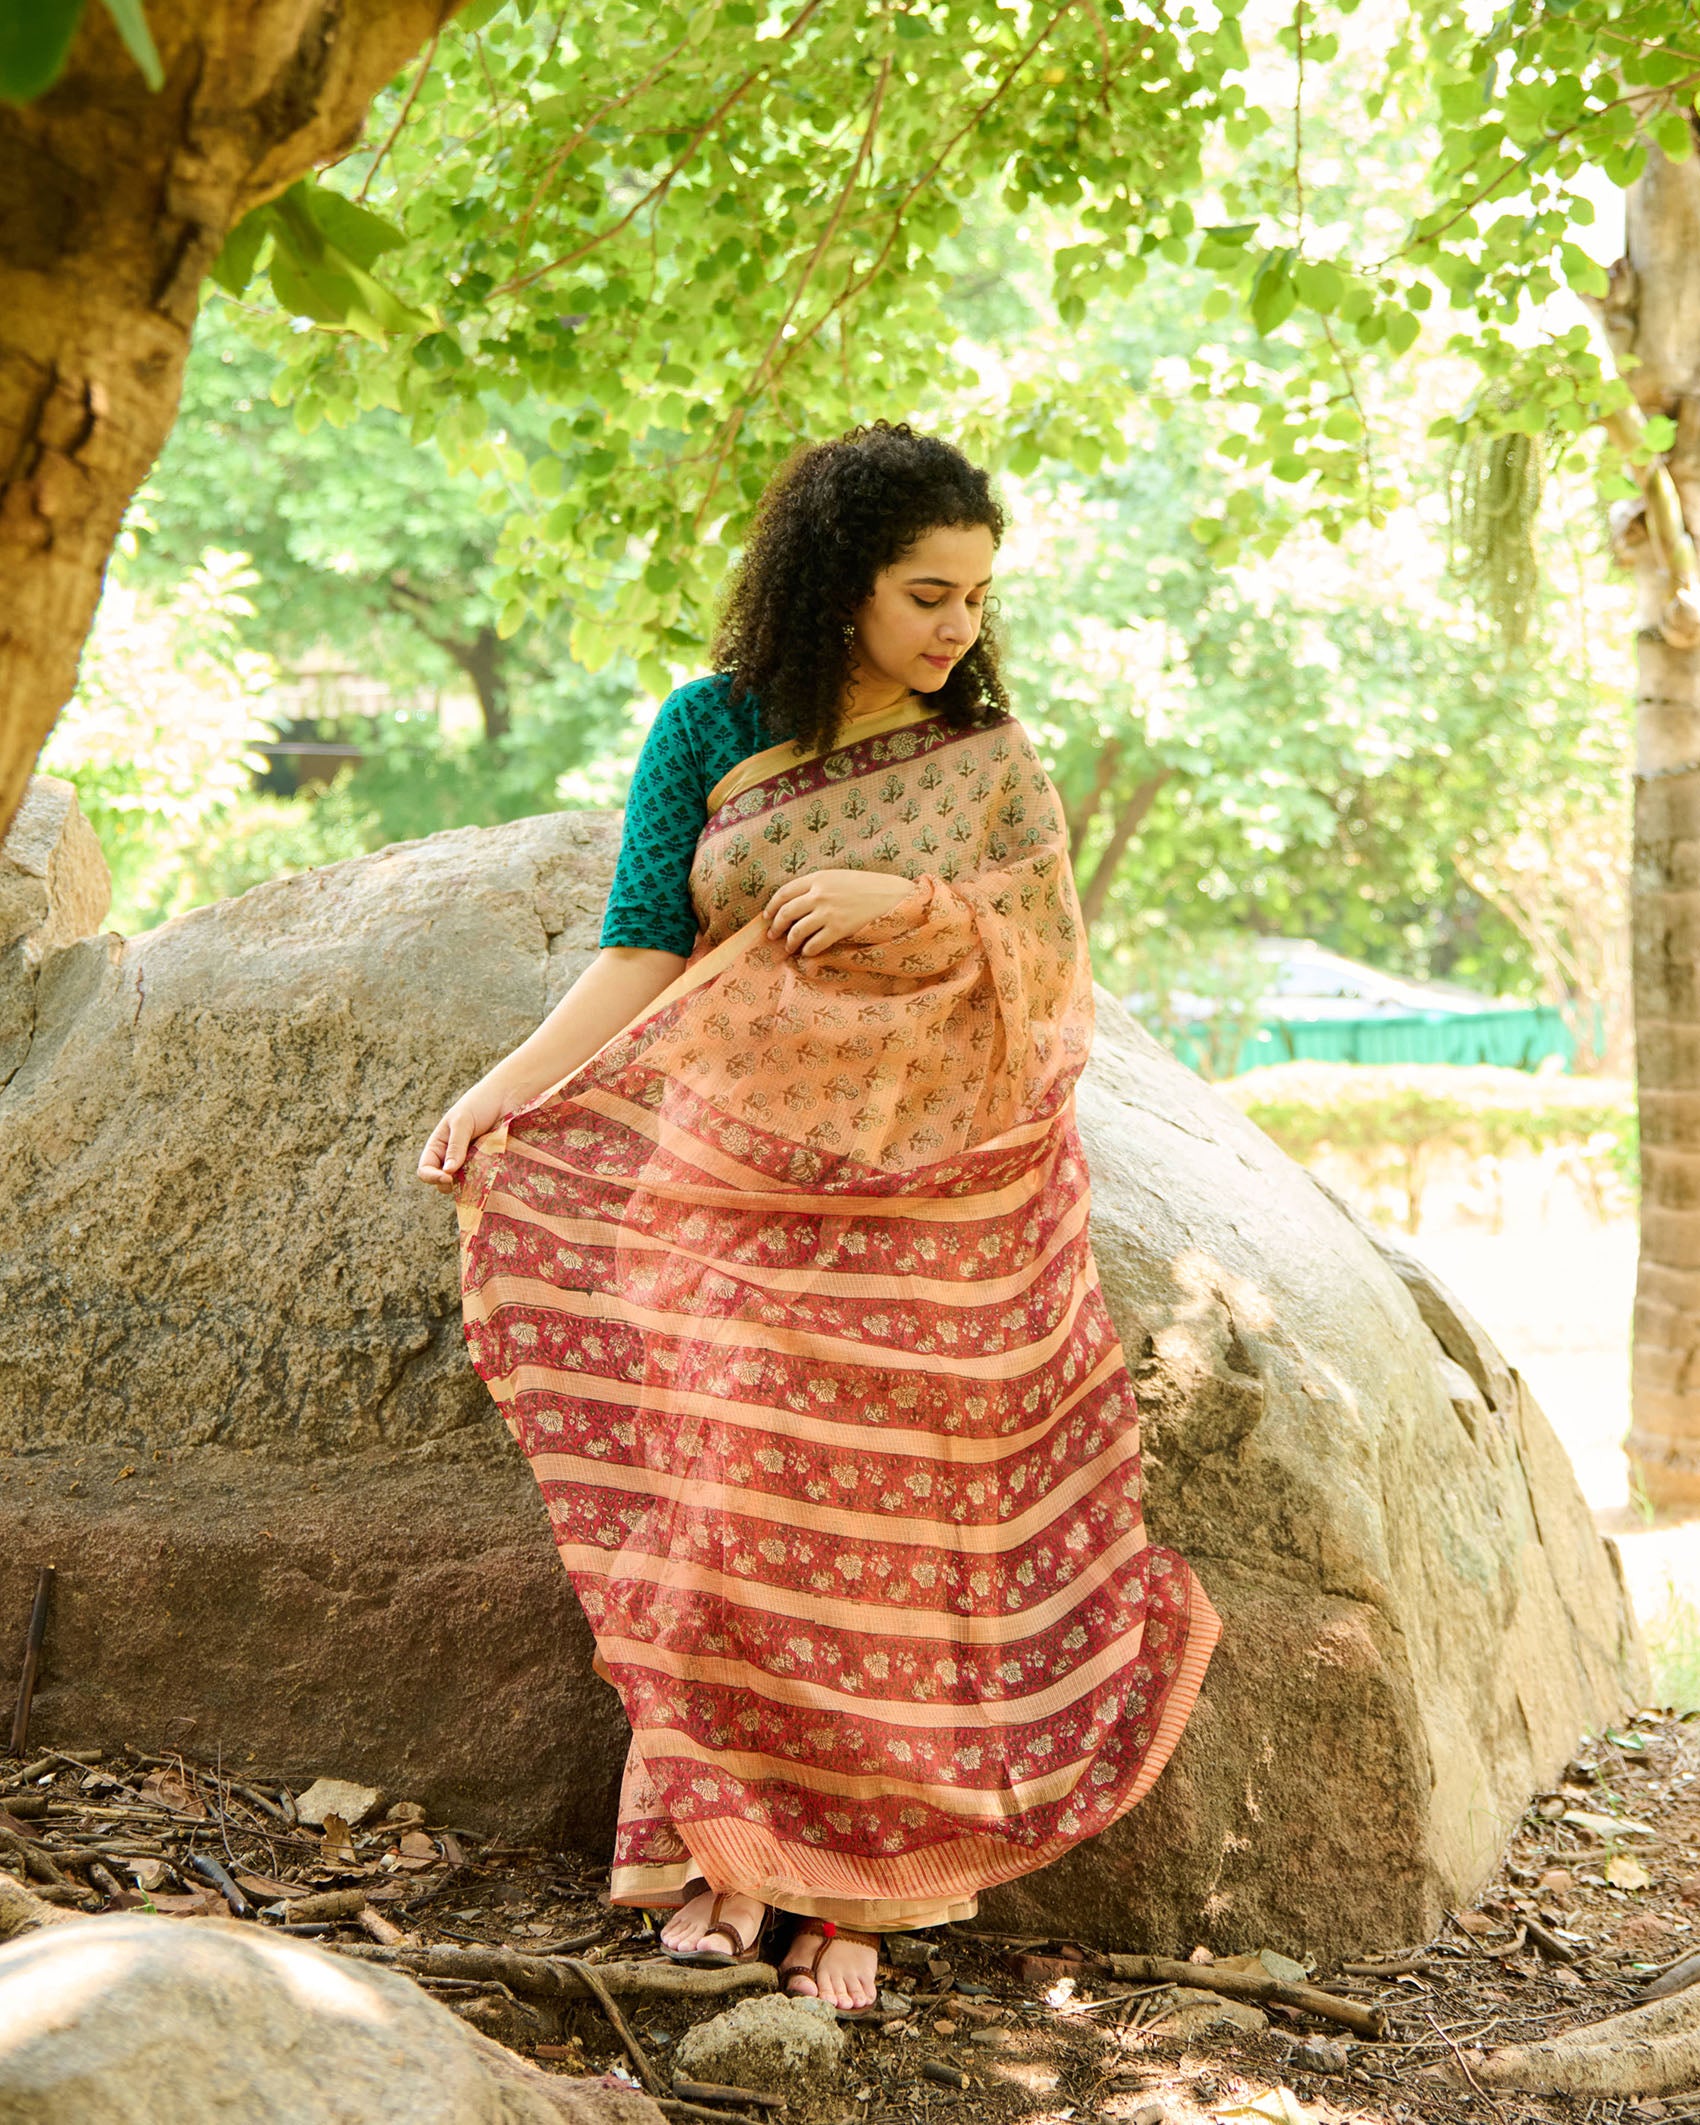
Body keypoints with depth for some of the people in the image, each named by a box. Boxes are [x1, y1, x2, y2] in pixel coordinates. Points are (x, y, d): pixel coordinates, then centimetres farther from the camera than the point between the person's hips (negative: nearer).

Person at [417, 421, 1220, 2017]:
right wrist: (509, 1085, -18)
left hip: (936, 1199, 0)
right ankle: (718, 1839, 13)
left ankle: (858, 1884, 12)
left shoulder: (990, 755, 5)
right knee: (728, 1509, -3)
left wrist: (906, 904, -19)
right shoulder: (707, 731, 2)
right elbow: (643, 952, -4)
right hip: (736, 1182, 0)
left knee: (889, 1528, 1)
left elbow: (1049, 962, -2)